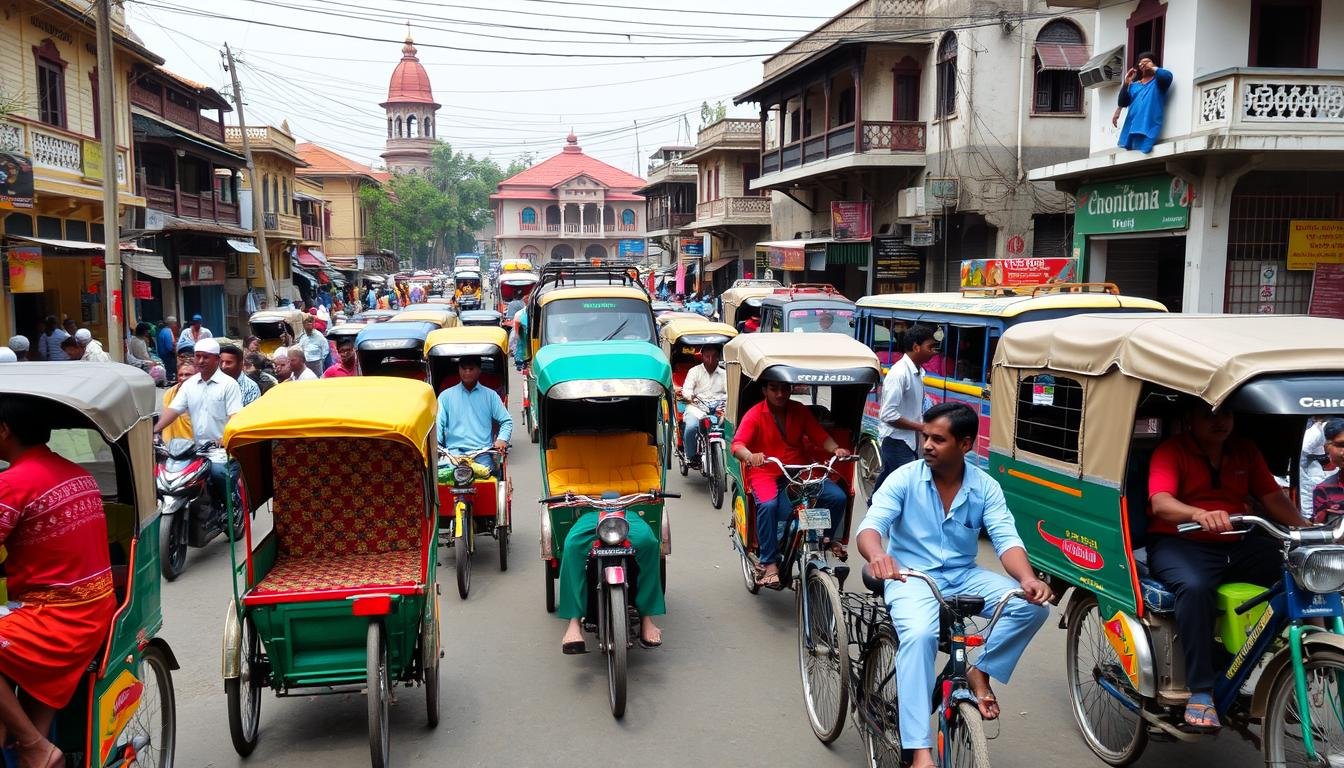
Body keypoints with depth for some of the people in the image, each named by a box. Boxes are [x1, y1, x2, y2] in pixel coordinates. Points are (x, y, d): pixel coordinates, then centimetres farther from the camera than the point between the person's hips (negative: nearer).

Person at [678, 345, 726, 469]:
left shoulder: (724, 374, 21)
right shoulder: (695, 371, 15)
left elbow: (729, 393, 9)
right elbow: (686, 389, 3)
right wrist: (689, 396, -21)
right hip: (697, 407, -1)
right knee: (690, 427, -32)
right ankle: (691, 457, -8)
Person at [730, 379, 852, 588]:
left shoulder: (800, 411, 9)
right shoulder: (755, 414, -4)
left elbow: (820, 436, 3)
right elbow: (737, 444, -17)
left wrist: (836, 449, -19)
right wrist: (750, 456, -40)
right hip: (766, 473, -4)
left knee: (837, 496, -17)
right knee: (768, 505, -36)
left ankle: (826, 537, 12)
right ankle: (769, 563, -26)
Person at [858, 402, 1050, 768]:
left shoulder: (985, 487, -2)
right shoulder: (904, 479, -9)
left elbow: (1006, 538, -11)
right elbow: (870, 526, -19)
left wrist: (1027, 578, -33)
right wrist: (877, 554, -45)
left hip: (964, 576, 4)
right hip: (912, 577, -4)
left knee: (1034, 605, -19)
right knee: (918, 636, -34)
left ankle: (979, 671, -1)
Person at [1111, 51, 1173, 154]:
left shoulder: (1158, 82, 9)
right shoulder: (1134, 85, 21)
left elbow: (1167, 76, -15)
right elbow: (1123, 102, 10)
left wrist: (1152, 68, 0)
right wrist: (1126, 83, 0)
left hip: (1148, 127, -5)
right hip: (1131, 127, 5)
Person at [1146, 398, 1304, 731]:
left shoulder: (1245, 450, 14)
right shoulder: (1171, 451, -4)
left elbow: (1273, 498, 6)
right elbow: (1160, 503, -21)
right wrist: (1199, 514, -41)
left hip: (1236, 544, 5)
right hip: (1179, 544, -5)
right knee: (1195, 587, -37)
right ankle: (1200, 693, -31)